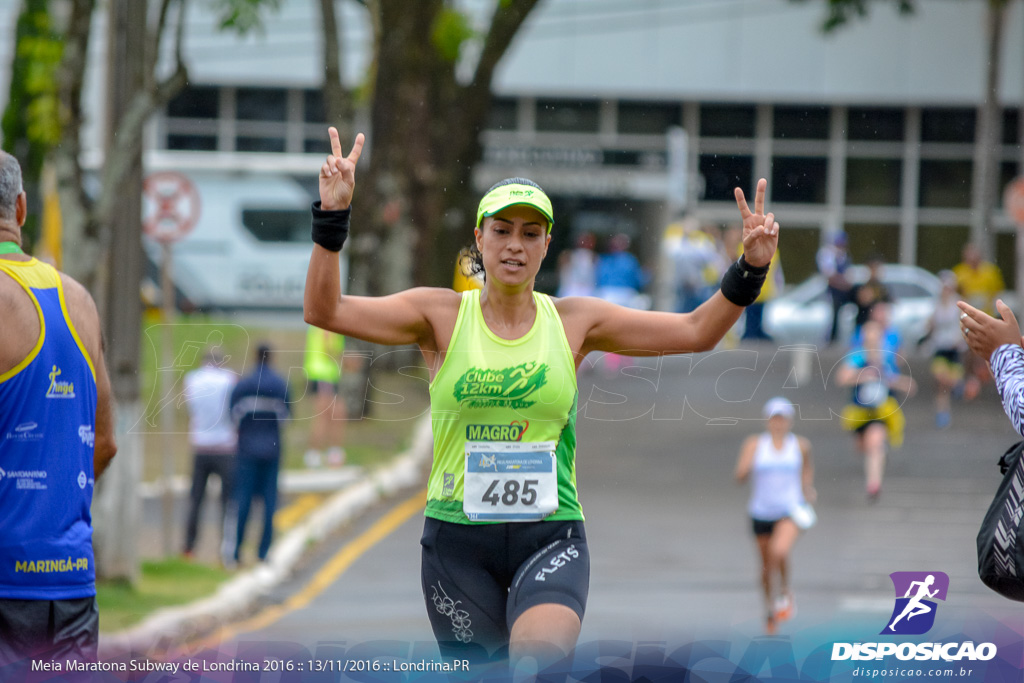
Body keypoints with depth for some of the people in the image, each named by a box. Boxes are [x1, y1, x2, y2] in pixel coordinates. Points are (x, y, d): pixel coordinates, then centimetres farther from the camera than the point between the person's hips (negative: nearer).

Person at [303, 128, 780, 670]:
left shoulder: (574, 321, 5)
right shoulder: (440, 316, 1)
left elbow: (695, 332, 7)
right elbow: (325, 311, -7)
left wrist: (749, 270, -7)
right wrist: (331, 218, -19)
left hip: (550, 536, 0)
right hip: (458, 536, 1)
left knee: (540, 662, -27)